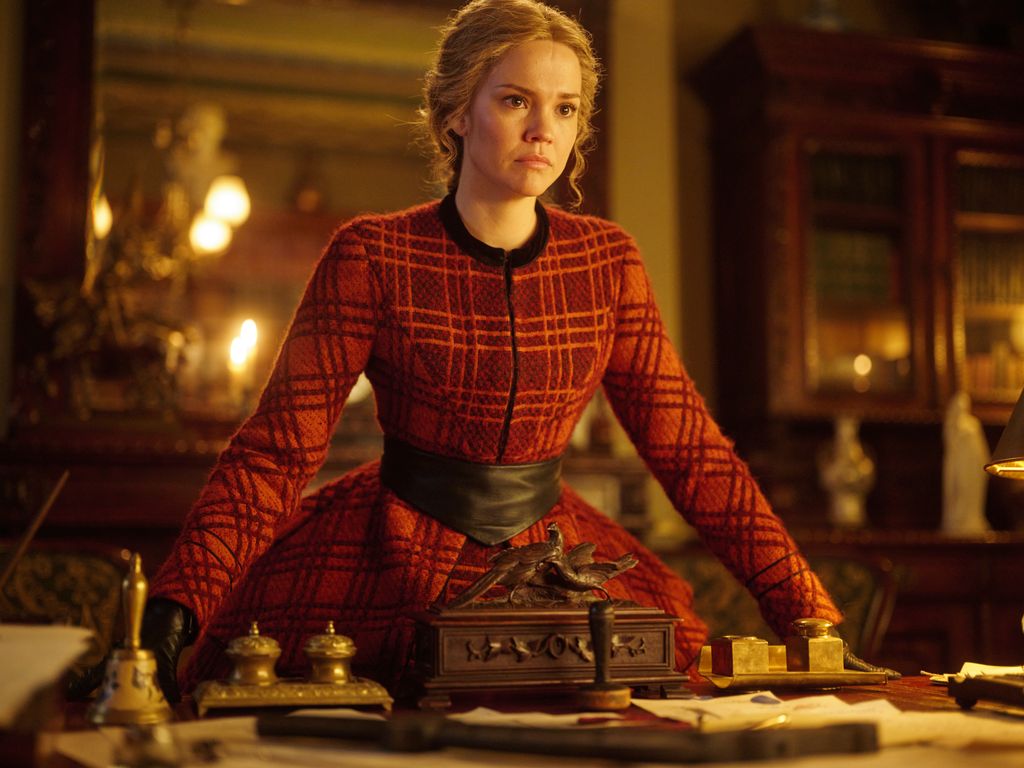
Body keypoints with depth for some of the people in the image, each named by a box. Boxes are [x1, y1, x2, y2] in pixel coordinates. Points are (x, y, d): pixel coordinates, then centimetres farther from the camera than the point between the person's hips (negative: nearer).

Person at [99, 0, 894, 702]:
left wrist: (805, 608, -3)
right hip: (393, 558, -2)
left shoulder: (607, 260, 1)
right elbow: (280, 446, -13)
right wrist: (178, 600, -27)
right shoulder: (373, 257, -9)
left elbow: (687, 444, 2)